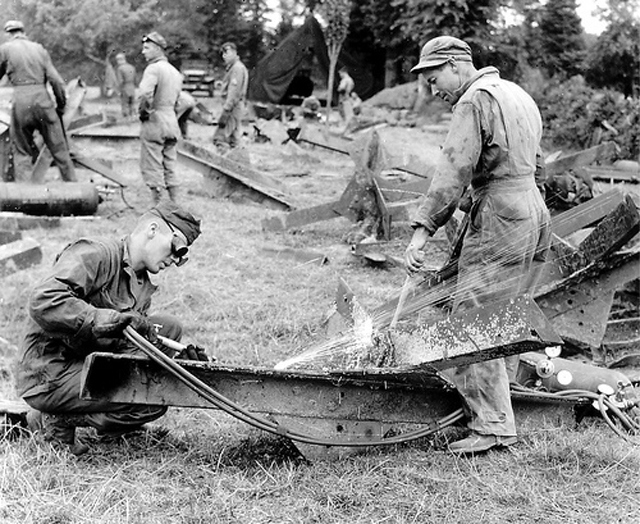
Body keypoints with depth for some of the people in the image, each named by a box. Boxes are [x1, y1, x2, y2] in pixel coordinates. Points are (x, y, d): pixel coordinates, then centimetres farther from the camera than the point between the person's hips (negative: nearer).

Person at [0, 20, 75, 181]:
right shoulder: (40, 49, 13)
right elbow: (56, 80, 8)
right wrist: (61, 105, 17)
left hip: (21, 101, -2)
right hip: (42, 99, 2)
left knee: (22, 150, 8)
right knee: (59, 149, 8)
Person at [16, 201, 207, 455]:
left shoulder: (143, 285, 14)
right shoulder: (95, 254, -15)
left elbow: (136, 339, 8)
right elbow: (44, 301, -29)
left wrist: (177, 360, -10)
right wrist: (111, 319, -34)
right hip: (50, 374, -9)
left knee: (168, 326, 2)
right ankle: (58, 420, -4)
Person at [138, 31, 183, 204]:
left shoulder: (153, 68, -13)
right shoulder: (175, 71, 15)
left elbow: (145, 94, -28)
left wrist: (143, 111, -13)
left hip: (154, 122, -8)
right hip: (172, 122, 8)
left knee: (153, 170, -1)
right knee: (170, 169, 14)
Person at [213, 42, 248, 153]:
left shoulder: (237, 68, -15)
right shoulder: (233, 67, 18)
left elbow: (234, 92, -22)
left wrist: (225, 111, -25)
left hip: (233, 106, -11)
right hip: (234, 106, 11)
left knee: (220, 138, -13)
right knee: (233, 138, 14)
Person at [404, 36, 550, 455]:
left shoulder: (475, 100, -9)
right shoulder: (519, 96, 20)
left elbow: (453, 172, -20)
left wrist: (422, 231, -24)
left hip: (498, 217, -10)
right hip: (534, 213, 10)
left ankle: (493, 426, -8)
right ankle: (492, 407, 16)